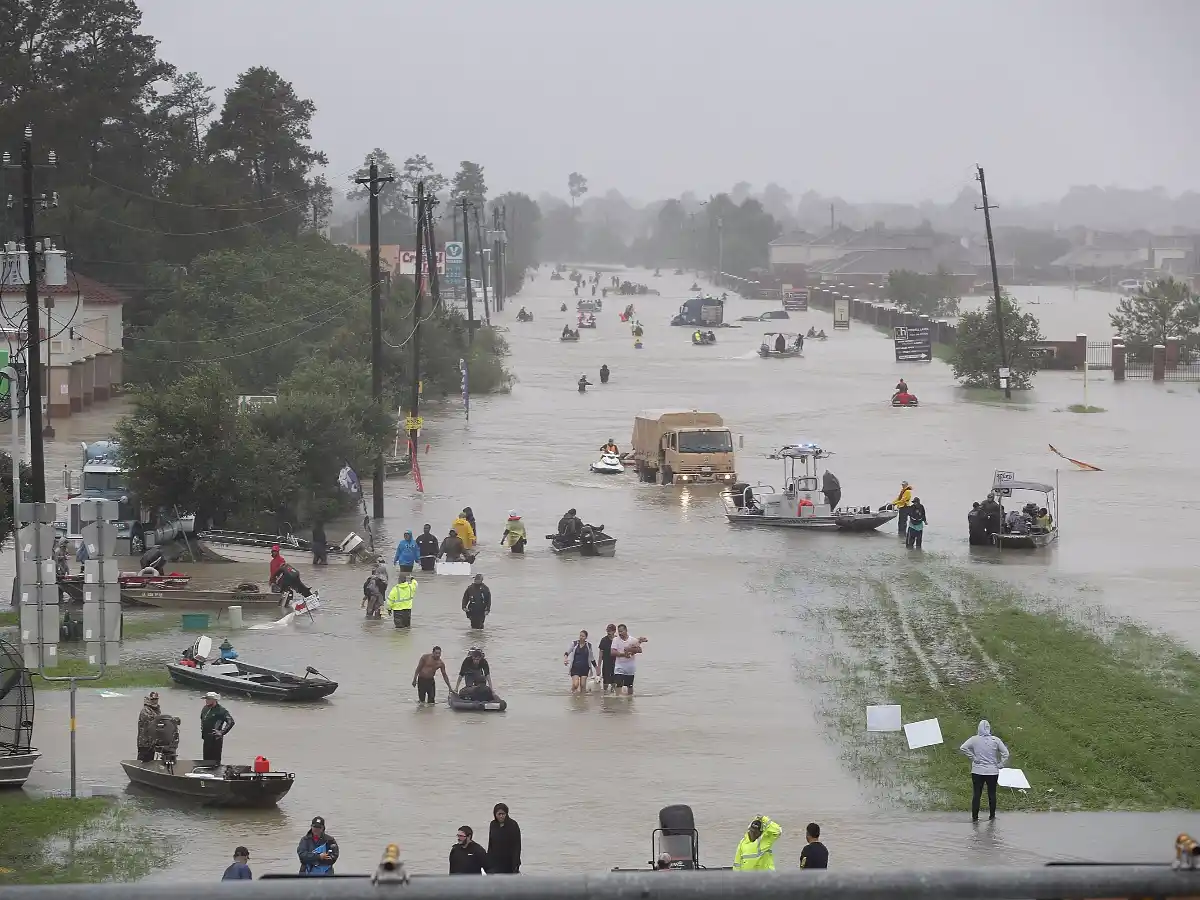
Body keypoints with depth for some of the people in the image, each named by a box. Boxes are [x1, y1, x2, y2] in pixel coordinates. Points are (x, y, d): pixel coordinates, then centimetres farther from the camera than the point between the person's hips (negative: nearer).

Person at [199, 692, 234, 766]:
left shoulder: (221, 710, -13)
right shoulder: (205, 708, 10)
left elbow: (231, 722, -17)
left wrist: (222, 732, -17)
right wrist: (202, 729, 19)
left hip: (216, 739, -8)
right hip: (206, 738, 8)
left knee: (215, 760, -5)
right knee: (206, 759, 14)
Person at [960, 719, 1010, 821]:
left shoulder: (974, 739, -7)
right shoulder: (995, 740, -6)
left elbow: (962, 748, -17)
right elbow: (1005, 753, -7)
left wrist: (972, 757, -9)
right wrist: (1000, 765, 0)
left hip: (977, 771, 0)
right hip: (992, 771, 0)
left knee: (976, 794, 6)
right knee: (992, 794, 12)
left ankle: (975, 817, 7)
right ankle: (992, 816, 18)